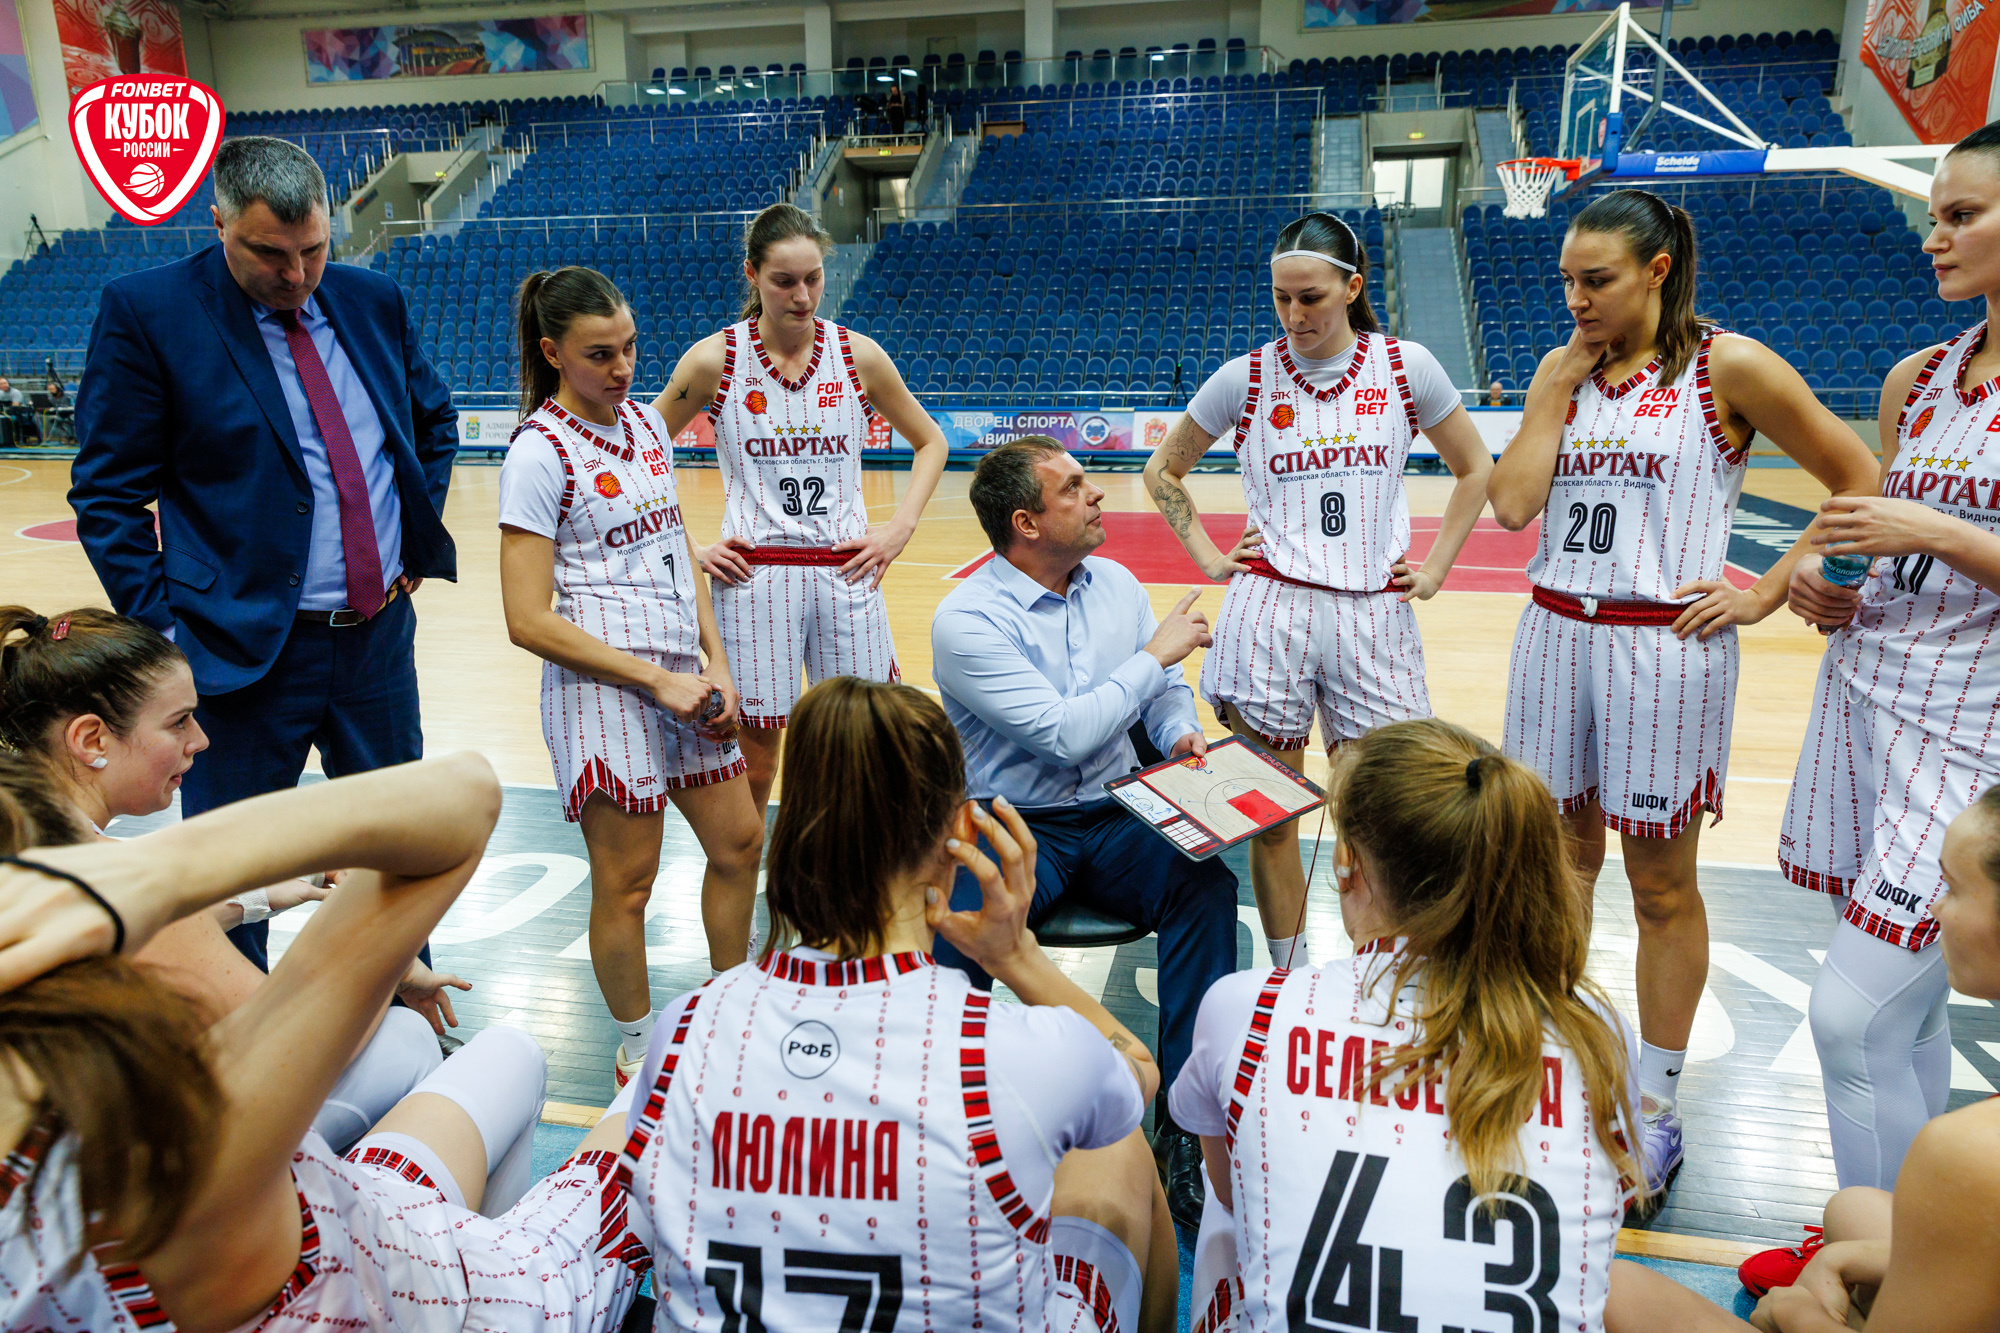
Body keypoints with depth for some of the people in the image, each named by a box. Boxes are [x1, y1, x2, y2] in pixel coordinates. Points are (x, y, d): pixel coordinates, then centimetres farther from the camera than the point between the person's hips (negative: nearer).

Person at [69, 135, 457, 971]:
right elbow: (107, 495, -8)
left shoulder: (374, 301, 4)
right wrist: (163, 630, -13)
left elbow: (435, 421, 19)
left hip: (382, 634, 5)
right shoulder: (144, 311, -10)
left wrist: (418, 536, 9)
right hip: (244, 650, -4)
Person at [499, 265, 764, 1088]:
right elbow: (528, 621, -15)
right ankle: (637, 1048, 26)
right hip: (602, 689, -7)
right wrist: (657, 680, -16)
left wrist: (716, 665, 4)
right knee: (626, 882, 4)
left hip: (684, 680, 7)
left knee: (739, 842, 14)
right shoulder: (540, 452, -12)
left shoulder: (647, 425, 9)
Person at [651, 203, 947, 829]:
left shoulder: (858, 354, 3)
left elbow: (930, 442, 15)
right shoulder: (714, 359, -2)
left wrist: (900, 528, 4)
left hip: (848, 572, 2)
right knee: (755, 745, 5)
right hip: (753, 576, -2)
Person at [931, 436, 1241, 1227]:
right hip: (1013, 828, -4)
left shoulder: (1117, 584, 9)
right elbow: (1064, 734, -19)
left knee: (1207, 886, -23)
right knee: (952, 938, -31)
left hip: (1114, 817, 5)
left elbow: (1167, 694, 19)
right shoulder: (967, 620, -11)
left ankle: (1187, 1128, -15)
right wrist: (1155, 653, -10)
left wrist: (1182, 735, -4)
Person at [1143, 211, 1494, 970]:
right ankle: (1288, 982, 23)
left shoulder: (1406, 367, 3)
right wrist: (1208, 556, 5)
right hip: (1269, 613, 0)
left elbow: (1475, 471, 16)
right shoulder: (1245, 379, 3)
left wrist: (1435, 568, 7)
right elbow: (1162, 471, 15)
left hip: (1373, 614, 1)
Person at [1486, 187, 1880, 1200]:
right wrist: (1560, 383, -4)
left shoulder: (1728, 367, -4)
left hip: (1666, 644, -4)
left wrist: (1766, 592, -5)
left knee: (1663, 887, 7)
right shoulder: (1563, 369, 9)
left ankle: (1656, 1108, 22)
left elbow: (1858, 479, 0)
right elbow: (1512, 505, -2)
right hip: (1556, 634, 4)